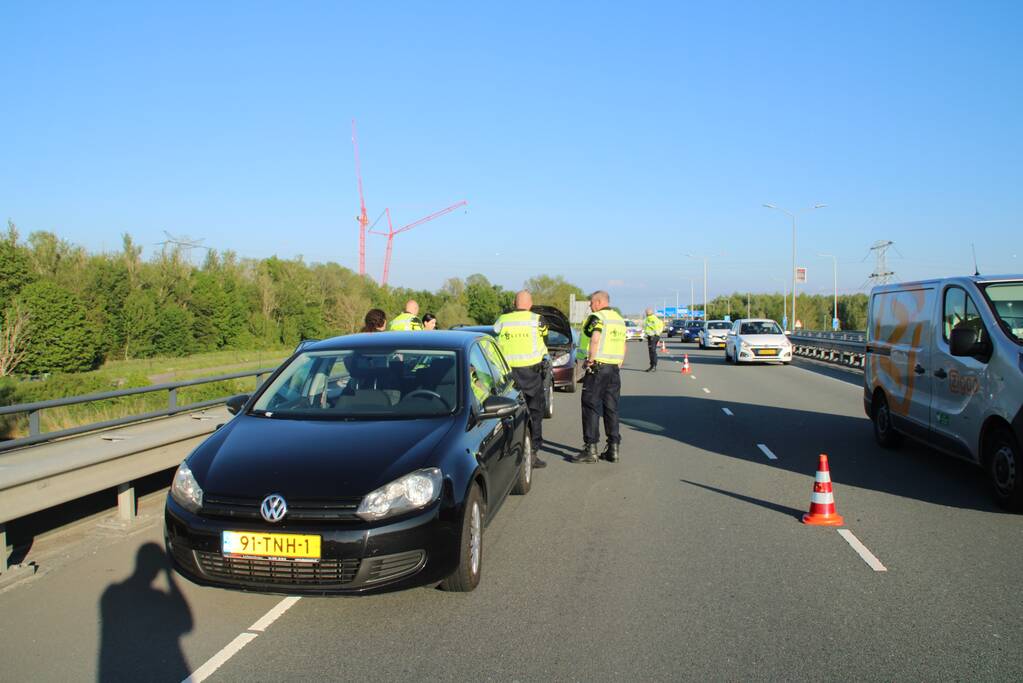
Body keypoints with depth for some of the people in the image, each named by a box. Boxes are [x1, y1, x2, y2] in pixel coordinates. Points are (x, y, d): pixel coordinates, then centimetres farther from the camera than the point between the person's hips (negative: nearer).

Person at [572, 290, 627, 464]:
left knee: (591, 408, -3)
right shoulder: (620, 320, 17)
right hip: (614, 369, 8)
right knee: (611, 409, 11)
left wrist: (590, 360, -17)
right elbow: (623, 347, 21)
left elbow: (595, 339, -26)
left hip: (597, 368, -8)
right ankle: (613, 449, 11)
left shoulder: (597, 318, -10)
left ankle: (590, 449, -4)